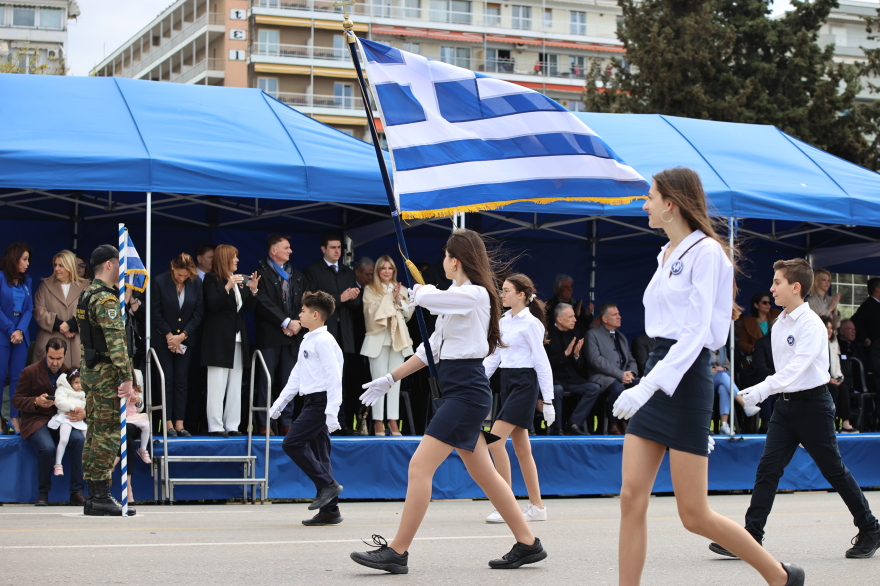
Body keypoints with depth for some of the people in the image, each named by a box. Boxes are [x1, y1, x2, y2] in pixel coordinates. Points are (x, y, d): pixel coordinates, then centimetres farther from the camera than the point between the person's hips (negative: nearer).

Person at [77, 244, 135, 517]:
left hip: (89, 370, 10)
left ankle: (93, 496, 13)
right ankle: (101, 497, -7)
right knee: (107, 435, -7)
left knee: (95, 433, 11)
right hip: (106, 372, -10)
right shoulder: (105, 299, -17)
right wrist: (126, 377, -26)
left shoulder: (87, 294, 15)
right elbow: (116, 340, -24)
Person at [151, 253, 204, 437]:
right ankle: (168, 424, 0)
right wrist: (169, 335, -9)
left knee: (181, 382, 1)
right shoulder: (159, 282, -8)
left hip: (185, 340, 2)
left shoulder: (196, 283, -3)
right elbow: (156, 312, -5)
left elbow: (199, 312, -1)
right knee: (167, 381, -2)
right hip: (163, 339, -2)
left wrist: (182, 335, -8)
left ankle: (179, 424, 2)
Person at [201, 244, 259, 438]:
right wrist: (227, 287, -24)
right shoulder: (211, 279, -3)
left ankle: (232, 425, 9)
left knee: (235, 384, 6)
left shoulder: (239, 280, 16)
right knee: (218, 384, -7)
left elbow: (249, 307, 14)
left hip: (237, 337, 7)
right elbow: (212, 305, -14)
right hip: (218, 338, -7)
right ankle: (215, 426, -5)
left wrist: (252, 290, -2)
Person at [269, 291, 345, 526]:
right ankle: (329, 510, 8)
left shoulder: (323, 341, -12)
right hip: (312, 402, 10)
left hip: (321, 401, -10)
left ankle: (327, 484, -9)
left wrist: (332, 411, -23)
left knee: (291, 442, -14)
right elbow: (297, 375, 25)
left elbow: (334, 376, -17)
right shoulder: (307, 341, 18)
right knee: (317, 453, 7)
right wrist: (279, 403, 23)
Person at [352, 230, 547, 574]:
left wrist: (421, 288, 1)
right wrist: (390, 379, 18)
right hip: (459, 393, 10)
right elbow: (432, 348, 20)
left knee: (419, 467, -12)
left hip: (466, 391, -10)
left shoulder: (474, 295, -12)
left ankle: (397, 552, -9)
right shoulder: (455, 298, 18)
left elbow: (425, 298, -24)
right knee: (484, 475, 12)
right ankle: (528, 544, 17)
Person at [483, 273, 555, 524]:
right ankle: (536, 507, 15)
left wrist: (547, 400, -13)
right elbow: (494, 355, 18)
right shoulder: (504, 321, 13)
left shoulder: (530, 323, -9)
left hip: (524, 383, -8)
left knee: (495, 440, -15)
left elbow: (542, 362, -10)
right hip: (507, 383, 8)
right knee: (521, 449, 9)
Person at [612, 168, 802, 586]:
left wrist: (647, 386, -25)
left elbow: (695, 331, -18)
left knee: (694, 515, -3)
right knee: (632, 498, -2)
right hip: (657, 373, 8)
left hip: (686, 378, -8)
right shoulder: (666, 254, 16)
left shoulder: (705, 250, -10)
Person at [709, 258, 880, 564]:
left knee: (834, 470, 3)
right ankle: (750, 537, -6)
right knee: (767, 469, -4)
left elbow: (795, 368, -25)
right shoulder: (779, 325, 9)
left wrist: (760, 391, -33)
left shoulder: (812, 325, -15)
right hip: (786, 404, 7)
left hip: (813, 404, -7)